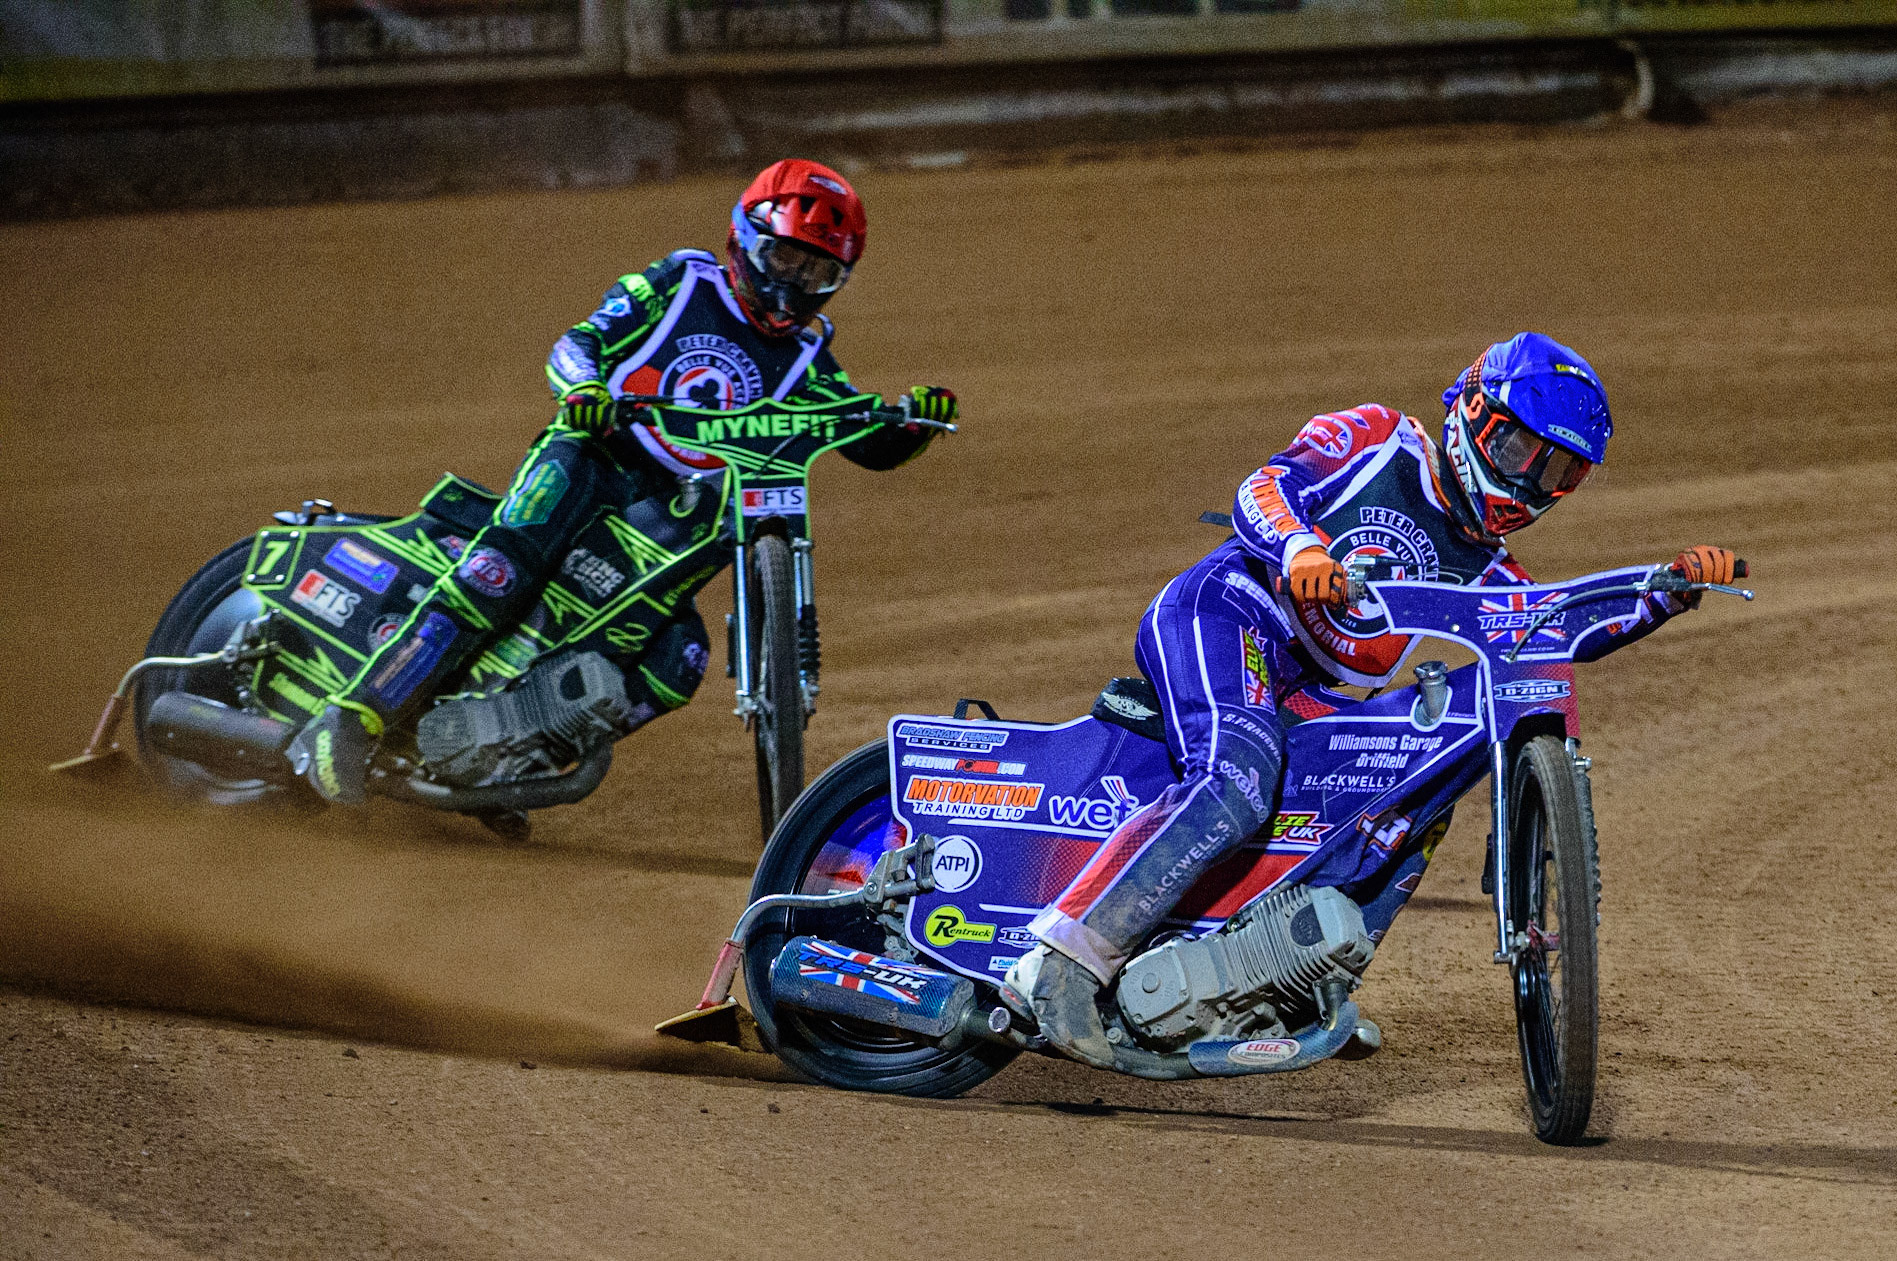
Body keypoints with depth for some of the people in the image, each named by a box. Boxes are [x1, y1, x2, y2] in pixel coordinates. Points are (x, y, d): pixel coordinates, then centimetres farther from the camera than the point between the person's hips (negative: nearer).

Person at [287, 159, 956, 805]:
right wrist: (582, 386, -27)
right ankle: (353, 718, -36)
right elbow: (577, 343, -4)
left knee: (676, 664, -19)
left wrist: (914, 419, -14)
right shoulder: (681, 283, 4)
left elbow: (874, 445, 9)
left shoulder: (803, 360, 14)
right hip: (589, 460, -5)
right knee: (503, 575, -32)